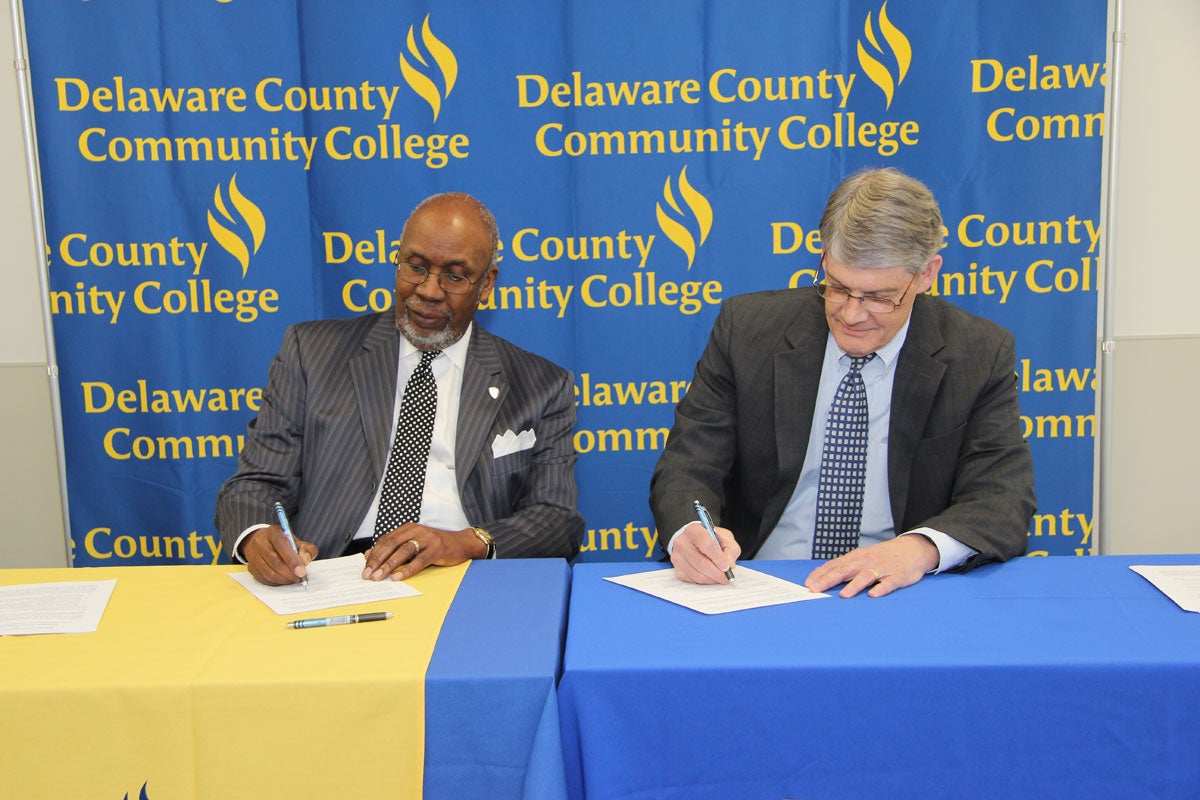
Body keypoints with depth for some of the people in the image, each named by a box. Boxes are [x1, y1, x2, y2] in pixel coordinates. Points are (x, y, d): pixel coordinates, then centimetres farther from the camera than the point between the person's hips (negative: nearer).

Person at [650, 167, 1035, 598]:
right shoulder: (746, 328, -1)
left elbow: (1005, 501, -6)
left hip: (893, 596, 0)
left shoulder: (981, 356, 0)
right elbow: (688, 465, -2)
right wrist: (688, 532, -26)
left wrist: (921, 547, -27)